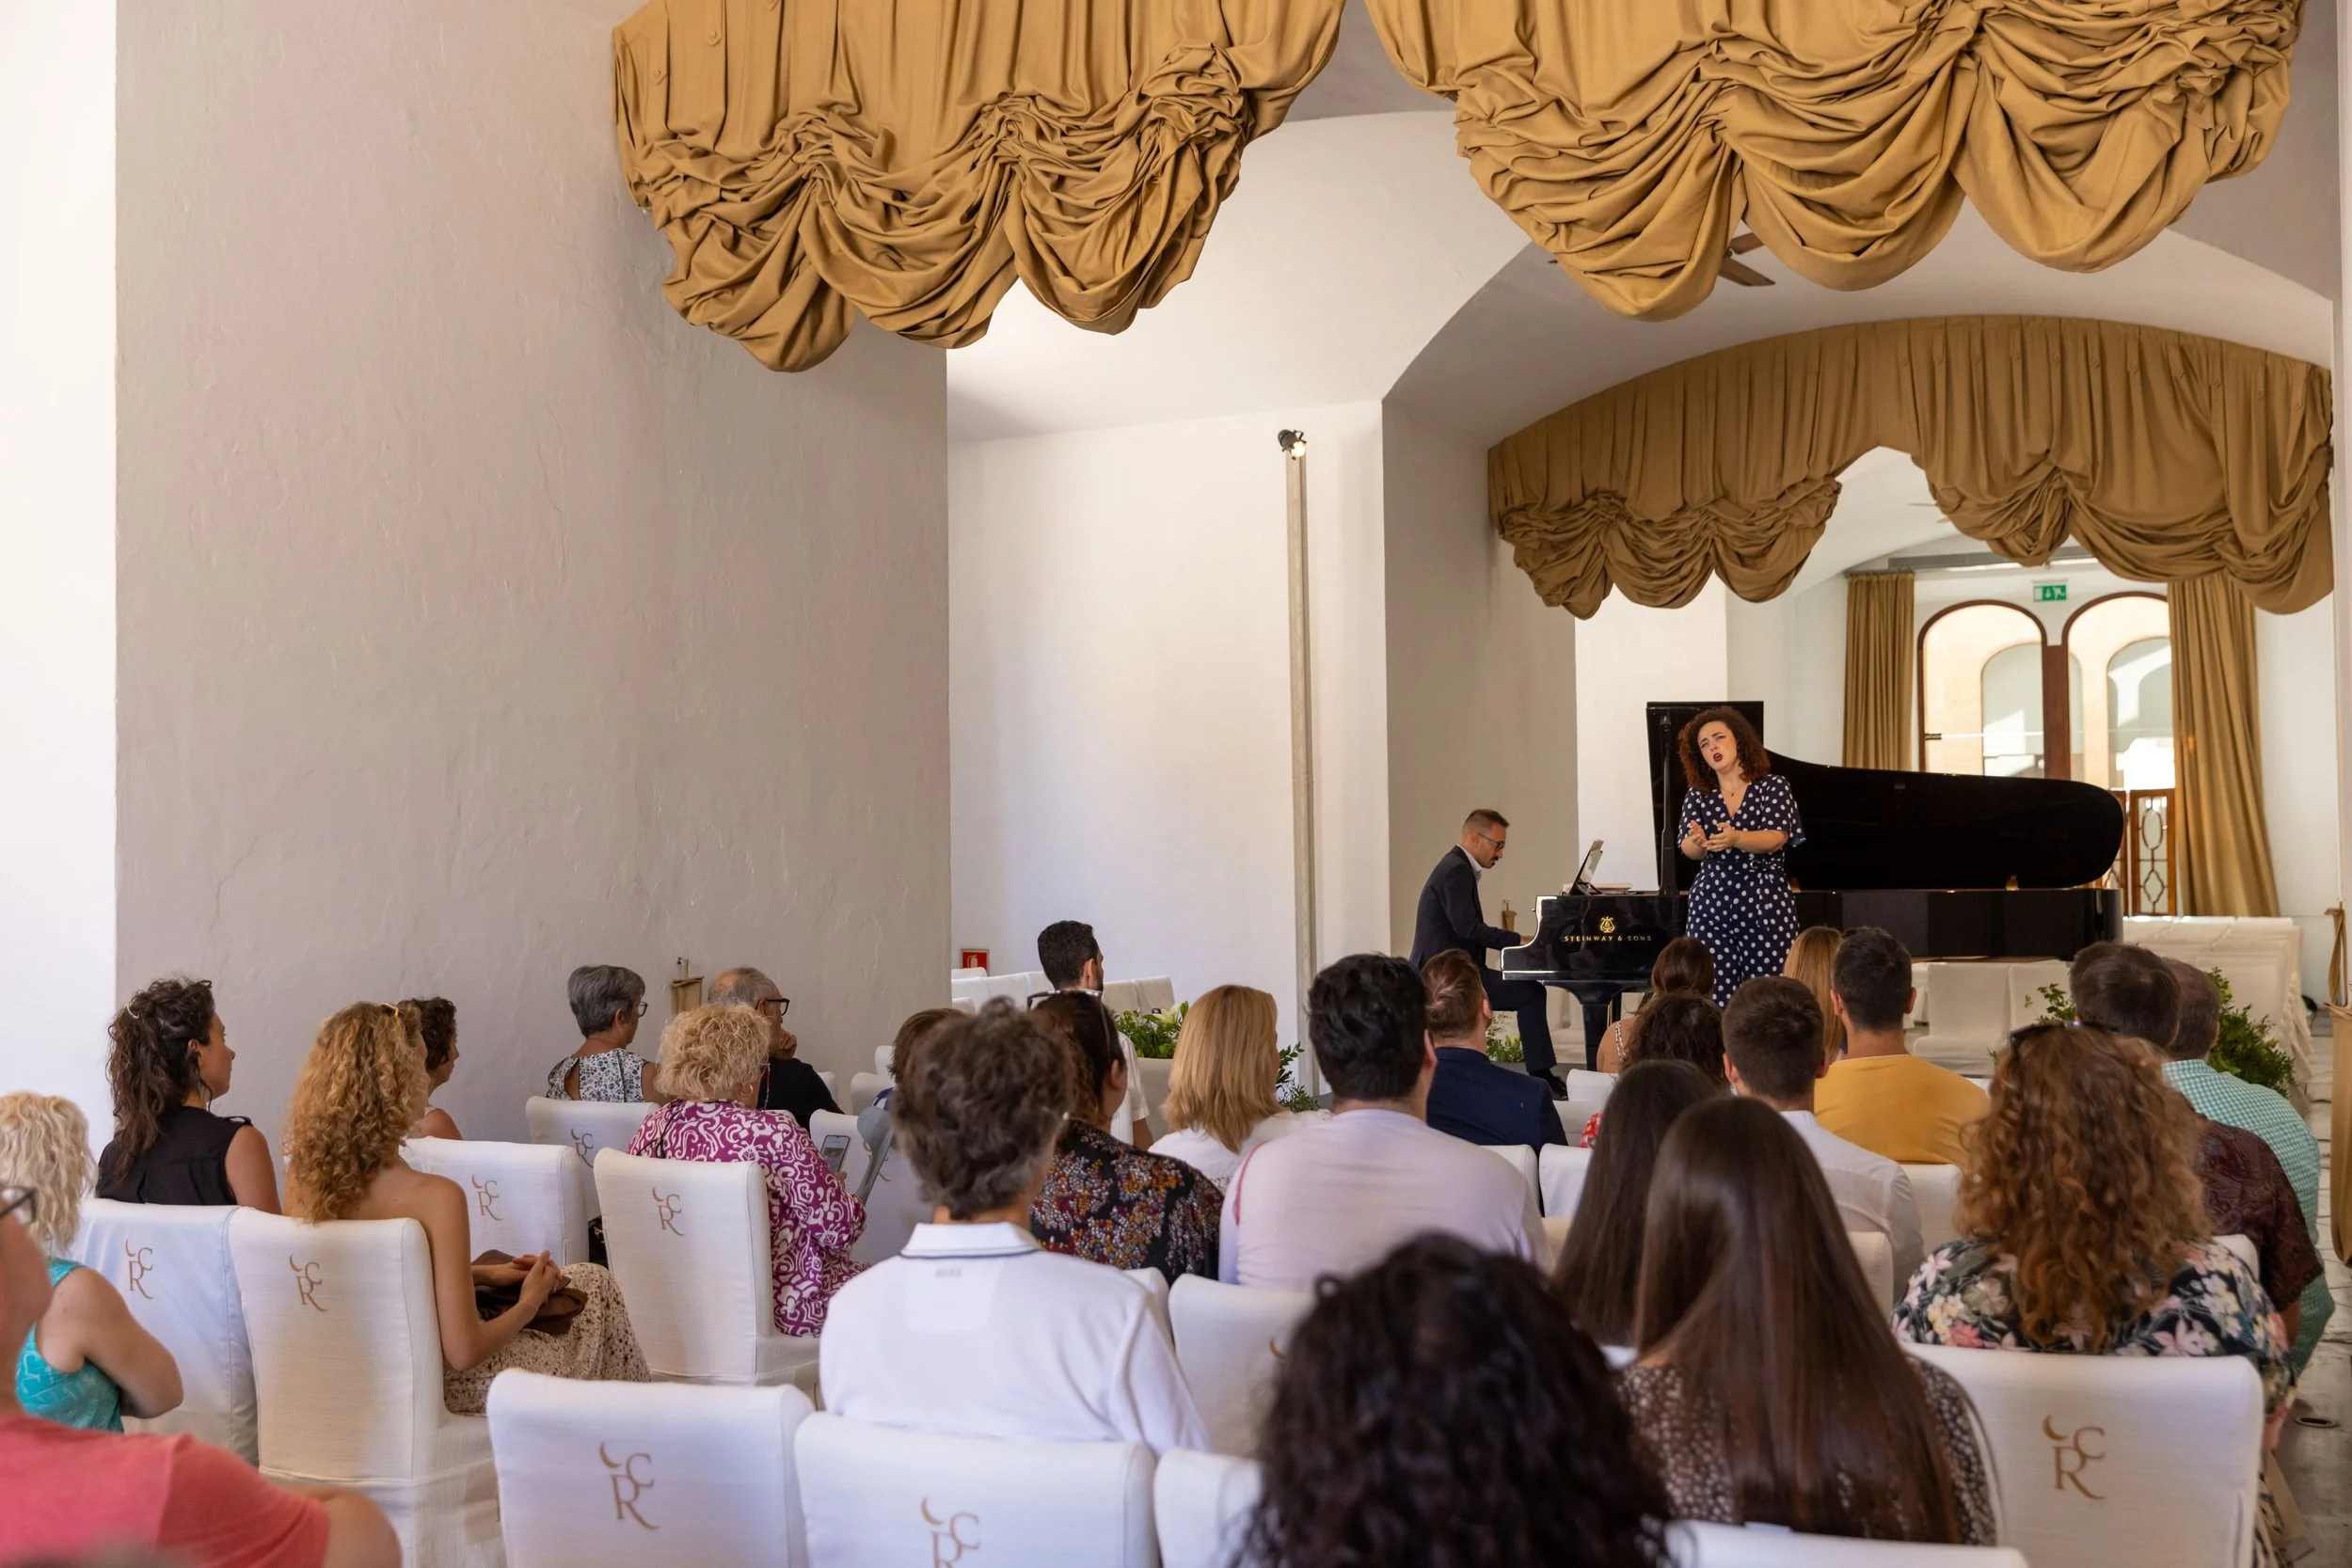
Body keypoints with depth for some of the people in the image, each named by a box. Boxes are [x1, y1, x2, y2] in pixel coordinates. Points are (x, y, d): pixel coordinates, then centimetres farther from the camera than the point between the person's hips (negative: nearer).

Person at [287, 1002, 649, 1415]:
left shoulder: (301, 1180, -10)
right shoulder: (436, 1198, -30)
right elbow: (464, 1351, -26)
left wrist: (483, 1273, 9)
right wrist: (530, 1302, -7)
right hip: (439, 1387, -6)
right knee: (594, 1288, 19)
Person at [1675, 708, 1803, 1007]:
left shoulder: (1774, 787, 1)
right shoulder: (1697, 797, 8)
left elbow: (1777, 838, -14)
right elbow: (1688, 848, -4)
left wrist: (1735, 839, -33)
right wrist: (1698, 843, -29)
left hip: (1766, 907, -2)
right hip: (1711, 908, 2)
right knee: (1715, 997, -3)